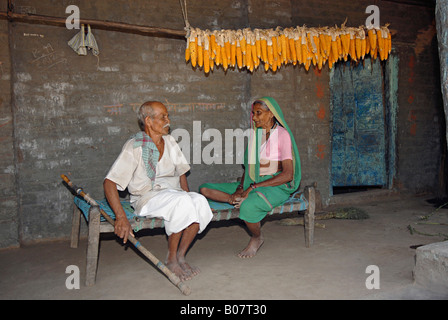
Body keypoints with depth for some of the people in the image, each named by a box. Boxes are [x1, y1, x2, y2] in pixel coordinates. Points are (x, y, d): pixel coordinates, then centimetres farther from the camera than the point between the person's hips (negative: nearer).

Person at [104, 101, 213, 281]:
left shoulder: (169, 141, 11)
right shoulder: (134, 147, -8)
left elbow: (181, 173, 20)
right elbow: (109, 183, -14)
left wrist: (190, 197, 4)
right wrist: (121, 217, -26)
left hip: (173, 193, 6)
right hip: (147, 197, -5)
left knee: (200, 201, -26)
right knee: (181, 201, -34)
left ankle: (180, 256, -14)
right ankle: (171, 258, -16)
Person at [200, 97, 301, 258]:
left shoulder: (282, 134, -9)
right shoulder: (255, 133, 13)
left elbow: (288, 174, -17)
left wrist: (253, 187, -22)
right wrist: (241, 187, -3)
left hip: (276, 186, -6)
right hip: (252, 184, 7)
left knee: (248, 207, -39)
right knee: (205, 189, -6)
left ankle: (257, 238, -8)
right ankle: (238, 200, -23)